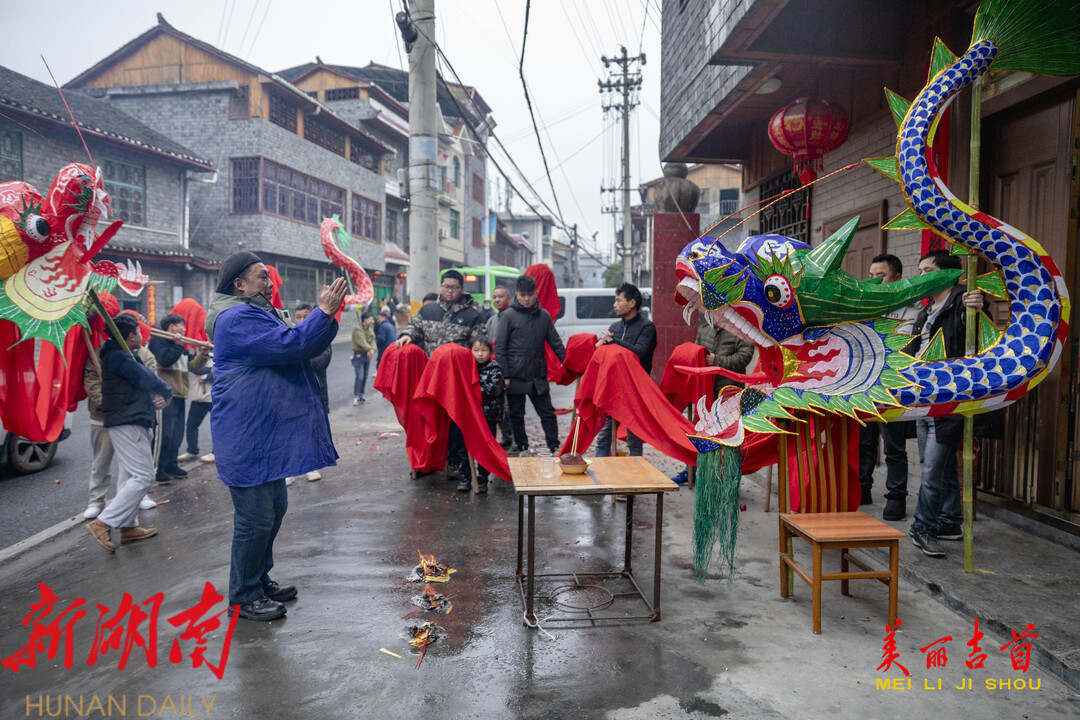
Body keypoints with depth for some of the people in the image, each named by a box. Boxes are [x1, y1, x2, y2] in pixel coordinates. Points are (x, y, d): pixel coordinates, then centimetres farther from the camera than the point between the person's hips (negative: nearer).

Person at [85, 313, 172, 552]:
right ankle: (103, 523, -11)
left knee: (129, 476, 14)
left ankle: (128, 526, 21)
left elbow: (145, 379, 14)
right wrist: (167, 392, 2)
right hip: (128, 423, -11)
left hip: (129, 422, 11)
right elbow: (147, 379, -18)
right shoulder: (118, 357, -15)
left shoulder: (123, 355, 19)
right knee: (143, 476, -12)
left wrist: (161, 396, -7)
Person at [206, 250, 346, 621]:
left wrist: (328, 313, 2)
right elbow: (291, 344, -27)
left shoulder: (260, 314, 19)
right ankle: (245, 595, 13)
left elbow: (309, 347, 16)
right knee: (255, 518, -3)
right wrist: (324, 311, -20)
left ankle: (260, 579, 33)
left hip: (267, 435, 11)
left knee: (274, 509, 19)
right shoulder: (237, 319, -16)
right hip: (248, 439, -11)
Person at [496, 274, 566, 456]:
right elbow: (500, 348, -5)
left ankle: (555, 448, 14)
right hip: (516, 377, -2)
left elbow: (555, 343, 12)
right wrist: (505, 375, -11)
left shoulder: (544, 315, 6)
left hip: (538, 376, 2)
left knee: (548, 413, 5)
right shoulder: (508, 316, -4)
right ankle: (523, 449, 21)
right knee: (517, 414, 8)